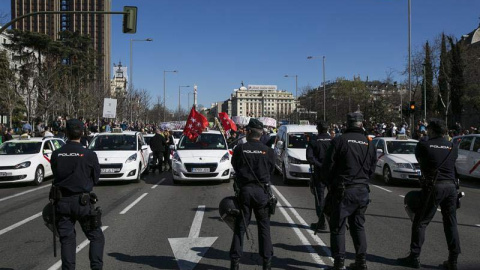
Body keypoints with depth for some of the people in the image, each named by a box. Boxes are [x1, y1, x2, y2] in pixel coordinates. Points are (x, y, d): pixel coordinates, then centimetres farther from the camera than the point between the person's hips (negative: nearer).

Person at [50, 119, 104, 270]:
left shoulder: (56, 155, -4)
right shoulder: (89, 155, -11)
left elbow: (56, 177, 7)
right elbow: (95, 179, 0)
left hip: (62, 202, 3)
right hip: (82, 201, -3)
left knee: (67, 240, 11)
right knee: (96, 237, 10)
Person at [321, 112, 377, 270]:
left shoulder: (340, 140, -10)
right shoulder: (369, 143, 5)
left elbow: (327, 166, -8)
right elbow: (372, 168, 9)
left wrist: (330, 184, 8)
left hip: (343, 190, -5)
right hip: (363, 190, 5)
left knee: (337, 227, 3)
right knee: (358, 226, 16)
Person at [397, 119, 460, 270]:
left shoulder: (424, 145, -1)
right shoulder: (452, 147, 9)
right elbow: (452, 164, 10)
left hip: (433, 186, -4)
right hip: (451, 187, 4)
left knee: (420, 223, 4)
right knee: (451, 224, 11)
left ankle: (414, 257, 6)